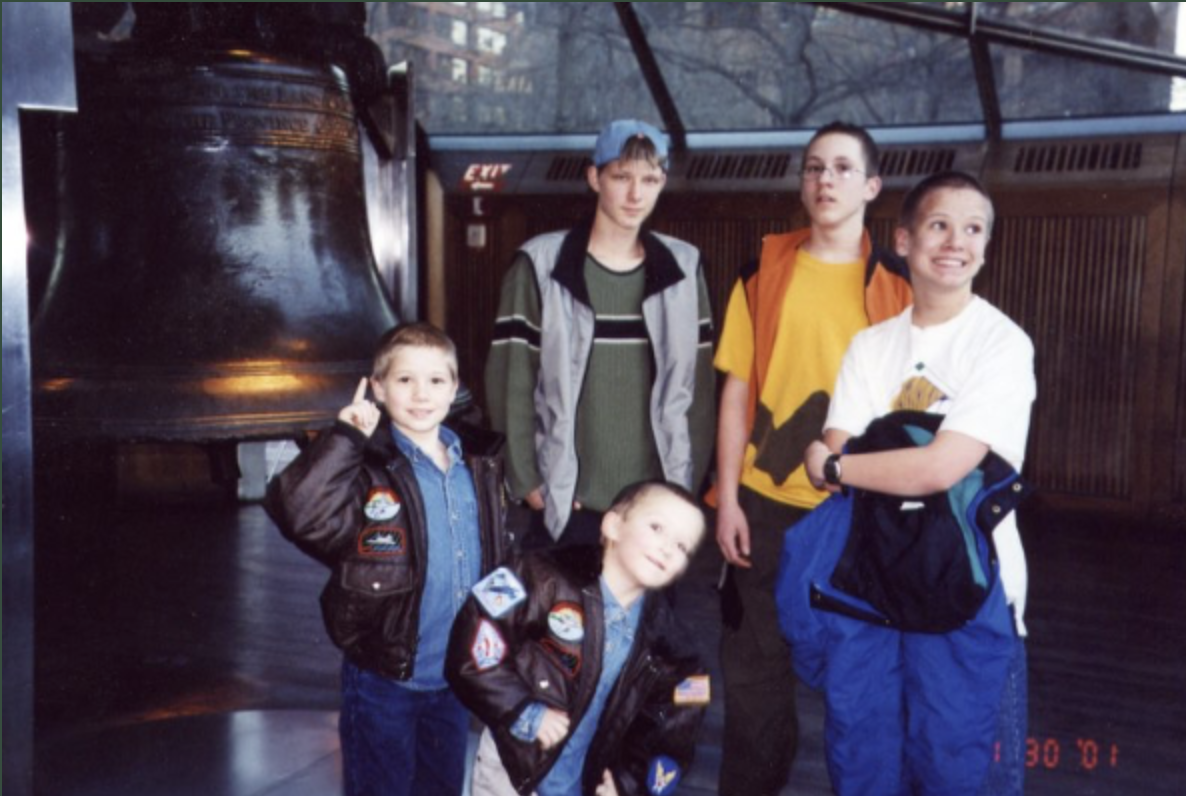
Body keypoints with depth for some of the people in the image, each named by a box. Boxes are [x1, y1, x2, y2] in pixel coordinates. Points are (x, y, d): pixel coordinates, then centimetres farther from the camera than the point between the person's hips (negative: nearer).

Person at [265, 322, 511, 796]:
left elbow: (499, 562, 13)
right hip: (384, 681, -5)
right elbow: (296, 511, -36)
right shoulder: (366, 471, -17)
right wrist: (345, 438, -36)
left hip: (455, 677, 6)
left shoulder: (479, 473, 2)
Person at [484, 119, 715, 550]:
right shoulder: (540, 265, -2)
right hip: (567, 507, -2)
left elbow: (699, 382, 9)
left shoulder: (683, 268, 6)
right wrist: (526, 482, -5)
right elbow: (510, 381, -2)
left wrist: (692, 479, 6)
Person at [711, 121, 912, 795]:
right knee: (754, 663, 10)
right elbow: (737, 392, 2)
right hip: (767, 500, 1)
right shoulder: (764, 272, 3)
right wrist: (727, 497, -2)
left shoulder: (897, 283, 1)